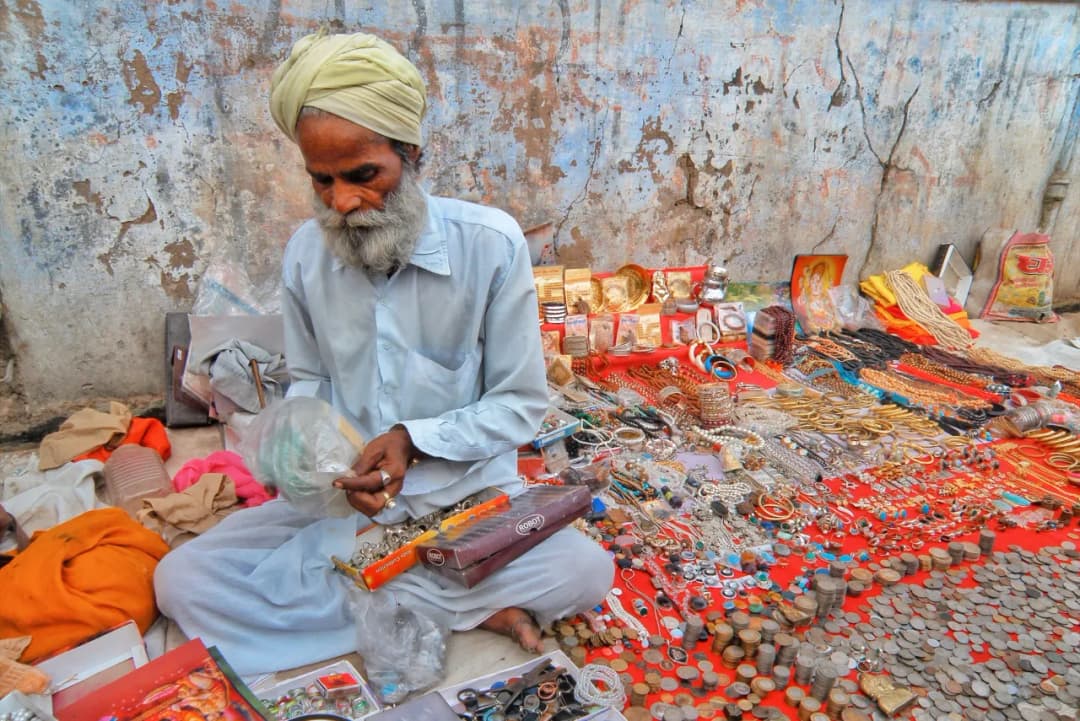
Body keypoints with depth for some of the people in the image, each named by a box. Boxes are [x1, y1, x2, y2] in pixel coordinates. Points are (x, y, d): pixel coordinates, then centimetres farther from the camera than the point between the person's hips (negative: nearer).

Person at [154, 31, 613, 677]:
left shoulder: (491, 243, -14)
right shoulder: (307, 250, -4)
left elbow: (522, 403, -8)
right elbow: (309, 382, 11)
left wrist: (414, 440, -22)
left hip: (467, 494, -3)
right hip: (340, 499, 4)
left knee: (585, 571, -26)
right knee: (182, 580, -14)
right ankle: (465, 609, -13)